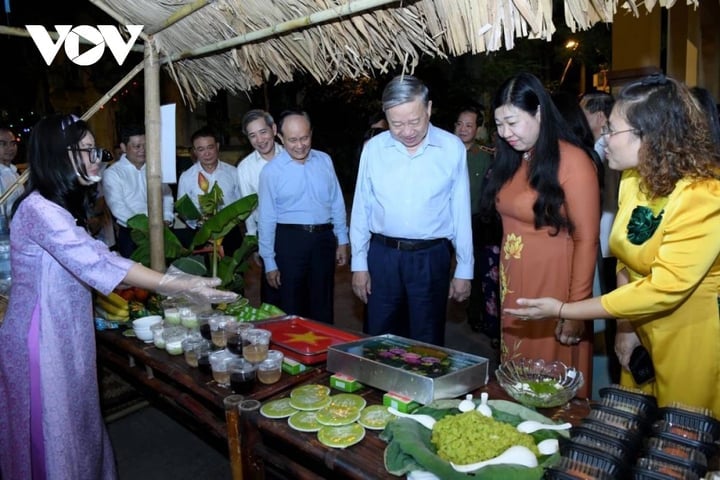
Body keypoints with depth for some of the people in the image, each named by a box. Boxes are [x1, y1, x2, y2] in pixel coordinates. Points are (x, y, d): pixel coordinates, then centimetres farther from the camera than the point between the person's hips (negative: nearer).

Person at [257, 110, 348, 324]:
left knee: (323, 306, 15)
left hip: (324, 237, 3)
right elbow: (266, 218, -4)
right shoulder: (271, 171, -6)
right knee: (292, 307, 9)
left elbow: (337, 203, 9)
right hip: (290, 240, -3)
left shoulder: (324, 161, 4)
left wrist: (342, 240, 8)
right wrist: (269, 262, -3)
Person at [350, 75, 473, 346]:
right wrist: (359, 263, 4)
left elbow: (461, 213, 0)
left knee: (427, 343, 12)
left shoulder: (452, 148, -4)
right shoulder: (373, 148, -1)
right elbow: (361, 209, 5)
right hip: (382, 255, 2)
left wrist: (464, 270, 2)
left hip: (431, 257, -1)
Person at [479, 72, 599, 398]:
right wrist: (501, 280, 6)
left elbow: (586, 240, -14)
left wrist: (576, 307, -15)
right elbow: (511, 223, 10)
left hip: (553, 285, -7)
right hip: (513, 285, 7)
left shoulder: (572, 160, -12)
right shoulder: (511, 160, 11)